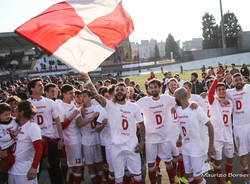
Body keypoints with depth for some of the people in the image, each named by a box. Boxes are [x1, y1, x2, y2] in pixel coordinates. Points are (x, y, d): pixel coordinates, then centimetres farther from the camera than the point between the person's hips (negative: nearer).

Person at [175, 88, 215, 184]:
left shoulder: (196, 109, -18)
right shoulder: (178, 110, 4)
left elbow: (210, 126, -14)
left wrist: (211, 145, -15)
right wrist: (180, 139, 15)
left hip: (197, 148, -6)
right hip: (185, 147, 7)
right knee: (189, 175, 13)